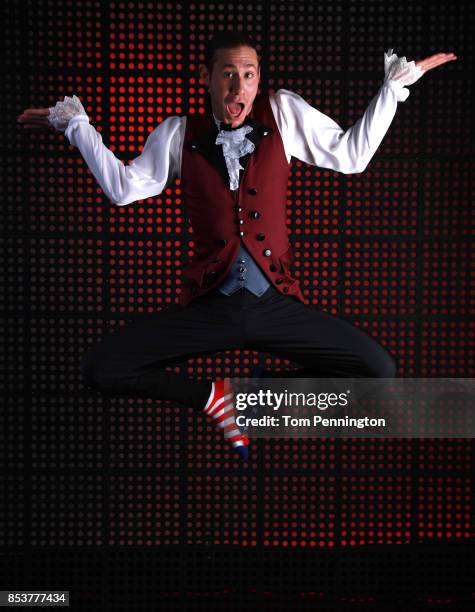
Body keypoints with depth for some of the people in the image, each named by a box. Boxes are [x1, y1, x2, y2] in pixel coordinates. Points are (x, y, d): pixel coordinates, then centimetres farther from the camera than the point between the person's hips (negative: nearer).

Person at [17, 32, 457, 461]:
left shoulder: (283, 113, 7)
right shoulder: (178, 134, 8)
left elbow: (351, 156, 9)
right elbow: (123, 188, 9)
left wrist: (394, 85, 7)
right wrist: (76, 125, 10)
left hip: (276, 304, 1)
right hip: (209, 308, 0)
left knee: (380, 371, -15)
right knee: (99, 368, -16)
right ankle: (210, 397, 6)